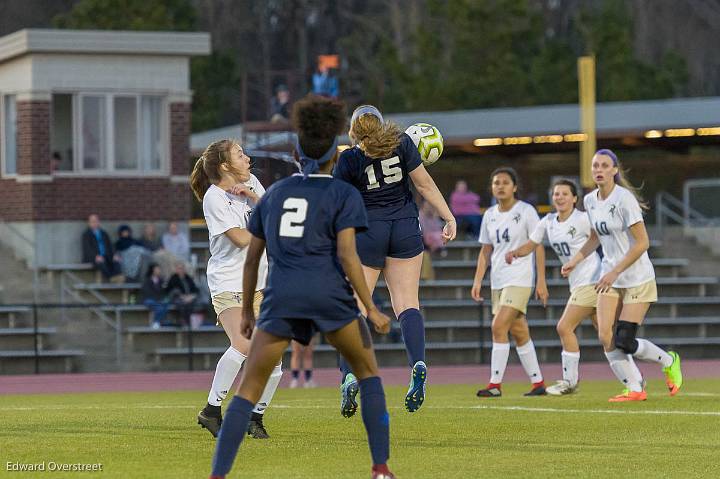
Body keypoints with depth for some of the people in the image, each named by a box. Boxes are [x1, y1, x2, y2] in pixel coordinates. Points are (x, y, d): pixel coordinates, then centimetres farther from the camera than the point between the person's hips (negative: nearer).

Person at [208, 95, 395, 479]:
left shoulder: (274, 194, 17)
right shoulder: (344, 195, 5)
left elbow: (252, 258, 17)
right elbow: (346, 254, -7)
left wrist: (247, 312, 25)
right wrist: (372, 309, -5)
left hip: (281, 297, 2)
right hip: (329, 295, -2)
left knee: (248, 389, 3)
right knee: (368, 371, 18)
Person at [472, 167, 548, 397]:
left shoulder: (526, 211, -6)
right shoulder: (490, 215, 10)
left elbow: (538, 247, -6)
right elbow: (485, 251, 16)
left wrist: (541, 281, -11)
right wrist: (477, 281, 7)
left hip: (520, 279, -6)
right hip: (498, 281, 6)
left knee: (499, 327, -17)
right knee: (519, 333, 8)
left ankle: (495, 384, -16)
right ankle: (538, 383, 16)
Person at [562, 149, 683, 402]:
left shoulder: (624, 199, -17)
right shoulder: (590, 201, 6)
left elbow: (642, 243, -19)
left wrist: (615, 272, -22)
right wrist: (575, 261, 9)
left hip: (638, 279, -7)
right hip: (610, 278, 7)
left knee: (624, 341, -11)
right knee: (605, 337, -8)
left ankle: (669, 362, 16)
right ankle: (635, 389, 3)